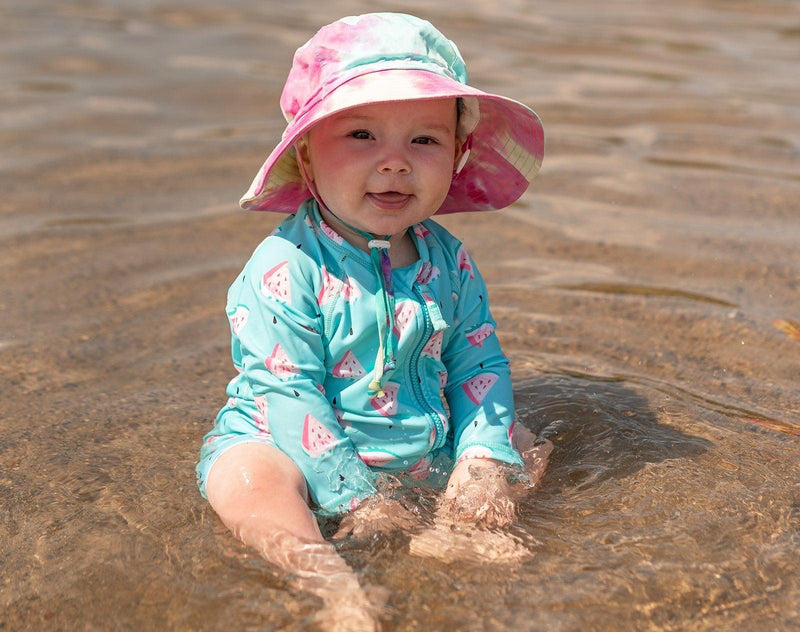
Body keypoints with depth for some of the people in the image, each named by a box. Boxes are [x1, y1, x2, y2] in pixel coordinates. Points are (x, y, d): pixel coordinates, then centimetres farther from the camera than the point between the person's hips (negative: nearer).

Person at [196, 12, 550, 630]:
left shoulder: (450, 261, -2)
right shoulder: (284, 268, -19)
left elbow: (478, 366, 3)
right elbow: (289, 393, -21)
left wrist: (482, 460, -12)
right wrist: (354, 495, -24)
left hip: (422, 451, 6)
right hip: (304, 444, -5)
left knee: (523, 442, 0)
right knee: (247, 480, -32)